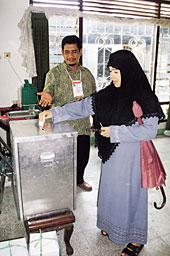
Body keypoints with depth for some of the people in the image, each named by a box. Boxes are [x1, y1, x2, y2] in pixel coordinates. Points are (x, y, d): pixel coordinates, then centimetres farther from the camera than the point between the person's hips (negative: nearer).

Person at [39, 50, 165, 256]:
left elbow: (150, 130, -18)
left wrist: (115, 132, -21)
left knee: (130, 192, 8)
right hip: (112, 153, 6)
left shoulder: (144, 99, -16)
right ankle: (112, 225, 46)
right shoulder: (109, 94, 1)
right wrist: (54, 113, -2)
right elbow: (83, 106, 3)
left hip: (132, 156, -6)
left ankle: (137, 239, 32)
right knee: (110, 188, 19)